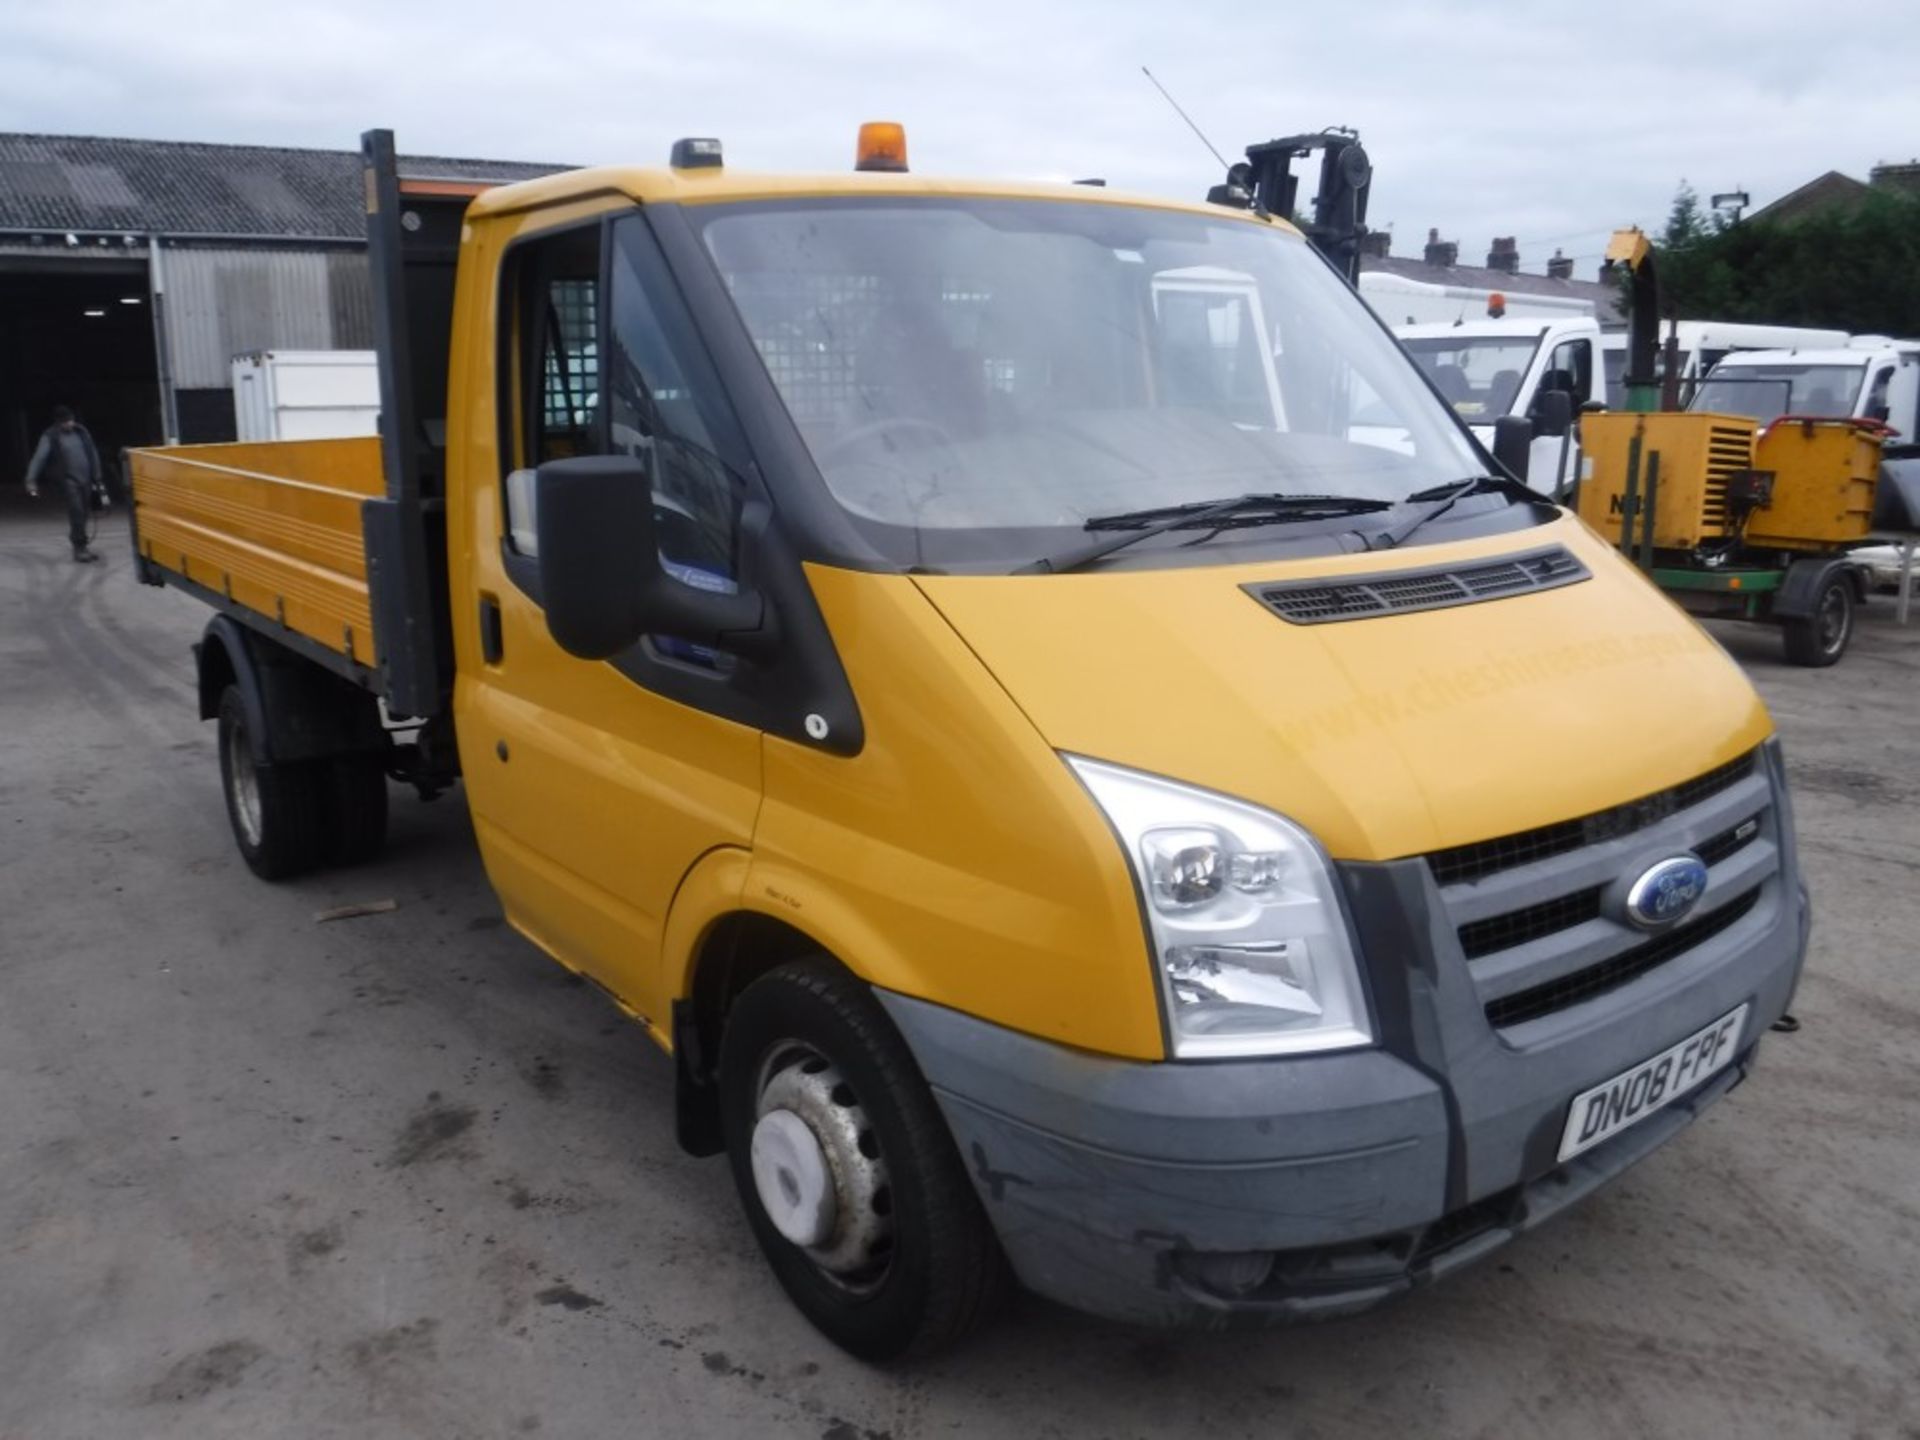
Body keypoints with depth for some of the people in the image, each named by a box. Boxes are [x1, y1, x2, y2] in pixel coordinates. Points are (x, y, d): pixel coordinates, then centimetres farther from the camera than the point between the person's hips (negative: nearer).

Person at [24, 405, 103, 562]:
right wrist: (31, 480, -26)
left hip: (86, 479, 5)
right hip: (69, 479, -5)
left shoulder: (81, 431, 6)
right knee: (76, 512, -11)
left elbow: (93, 453, 14)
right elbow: (39, 457, -15)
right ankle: (80, 547, -4)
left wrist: (96, 477, 14)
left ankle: (80, 544, 24)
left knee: (83, 513, 10)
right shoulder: (50, 437, -8)